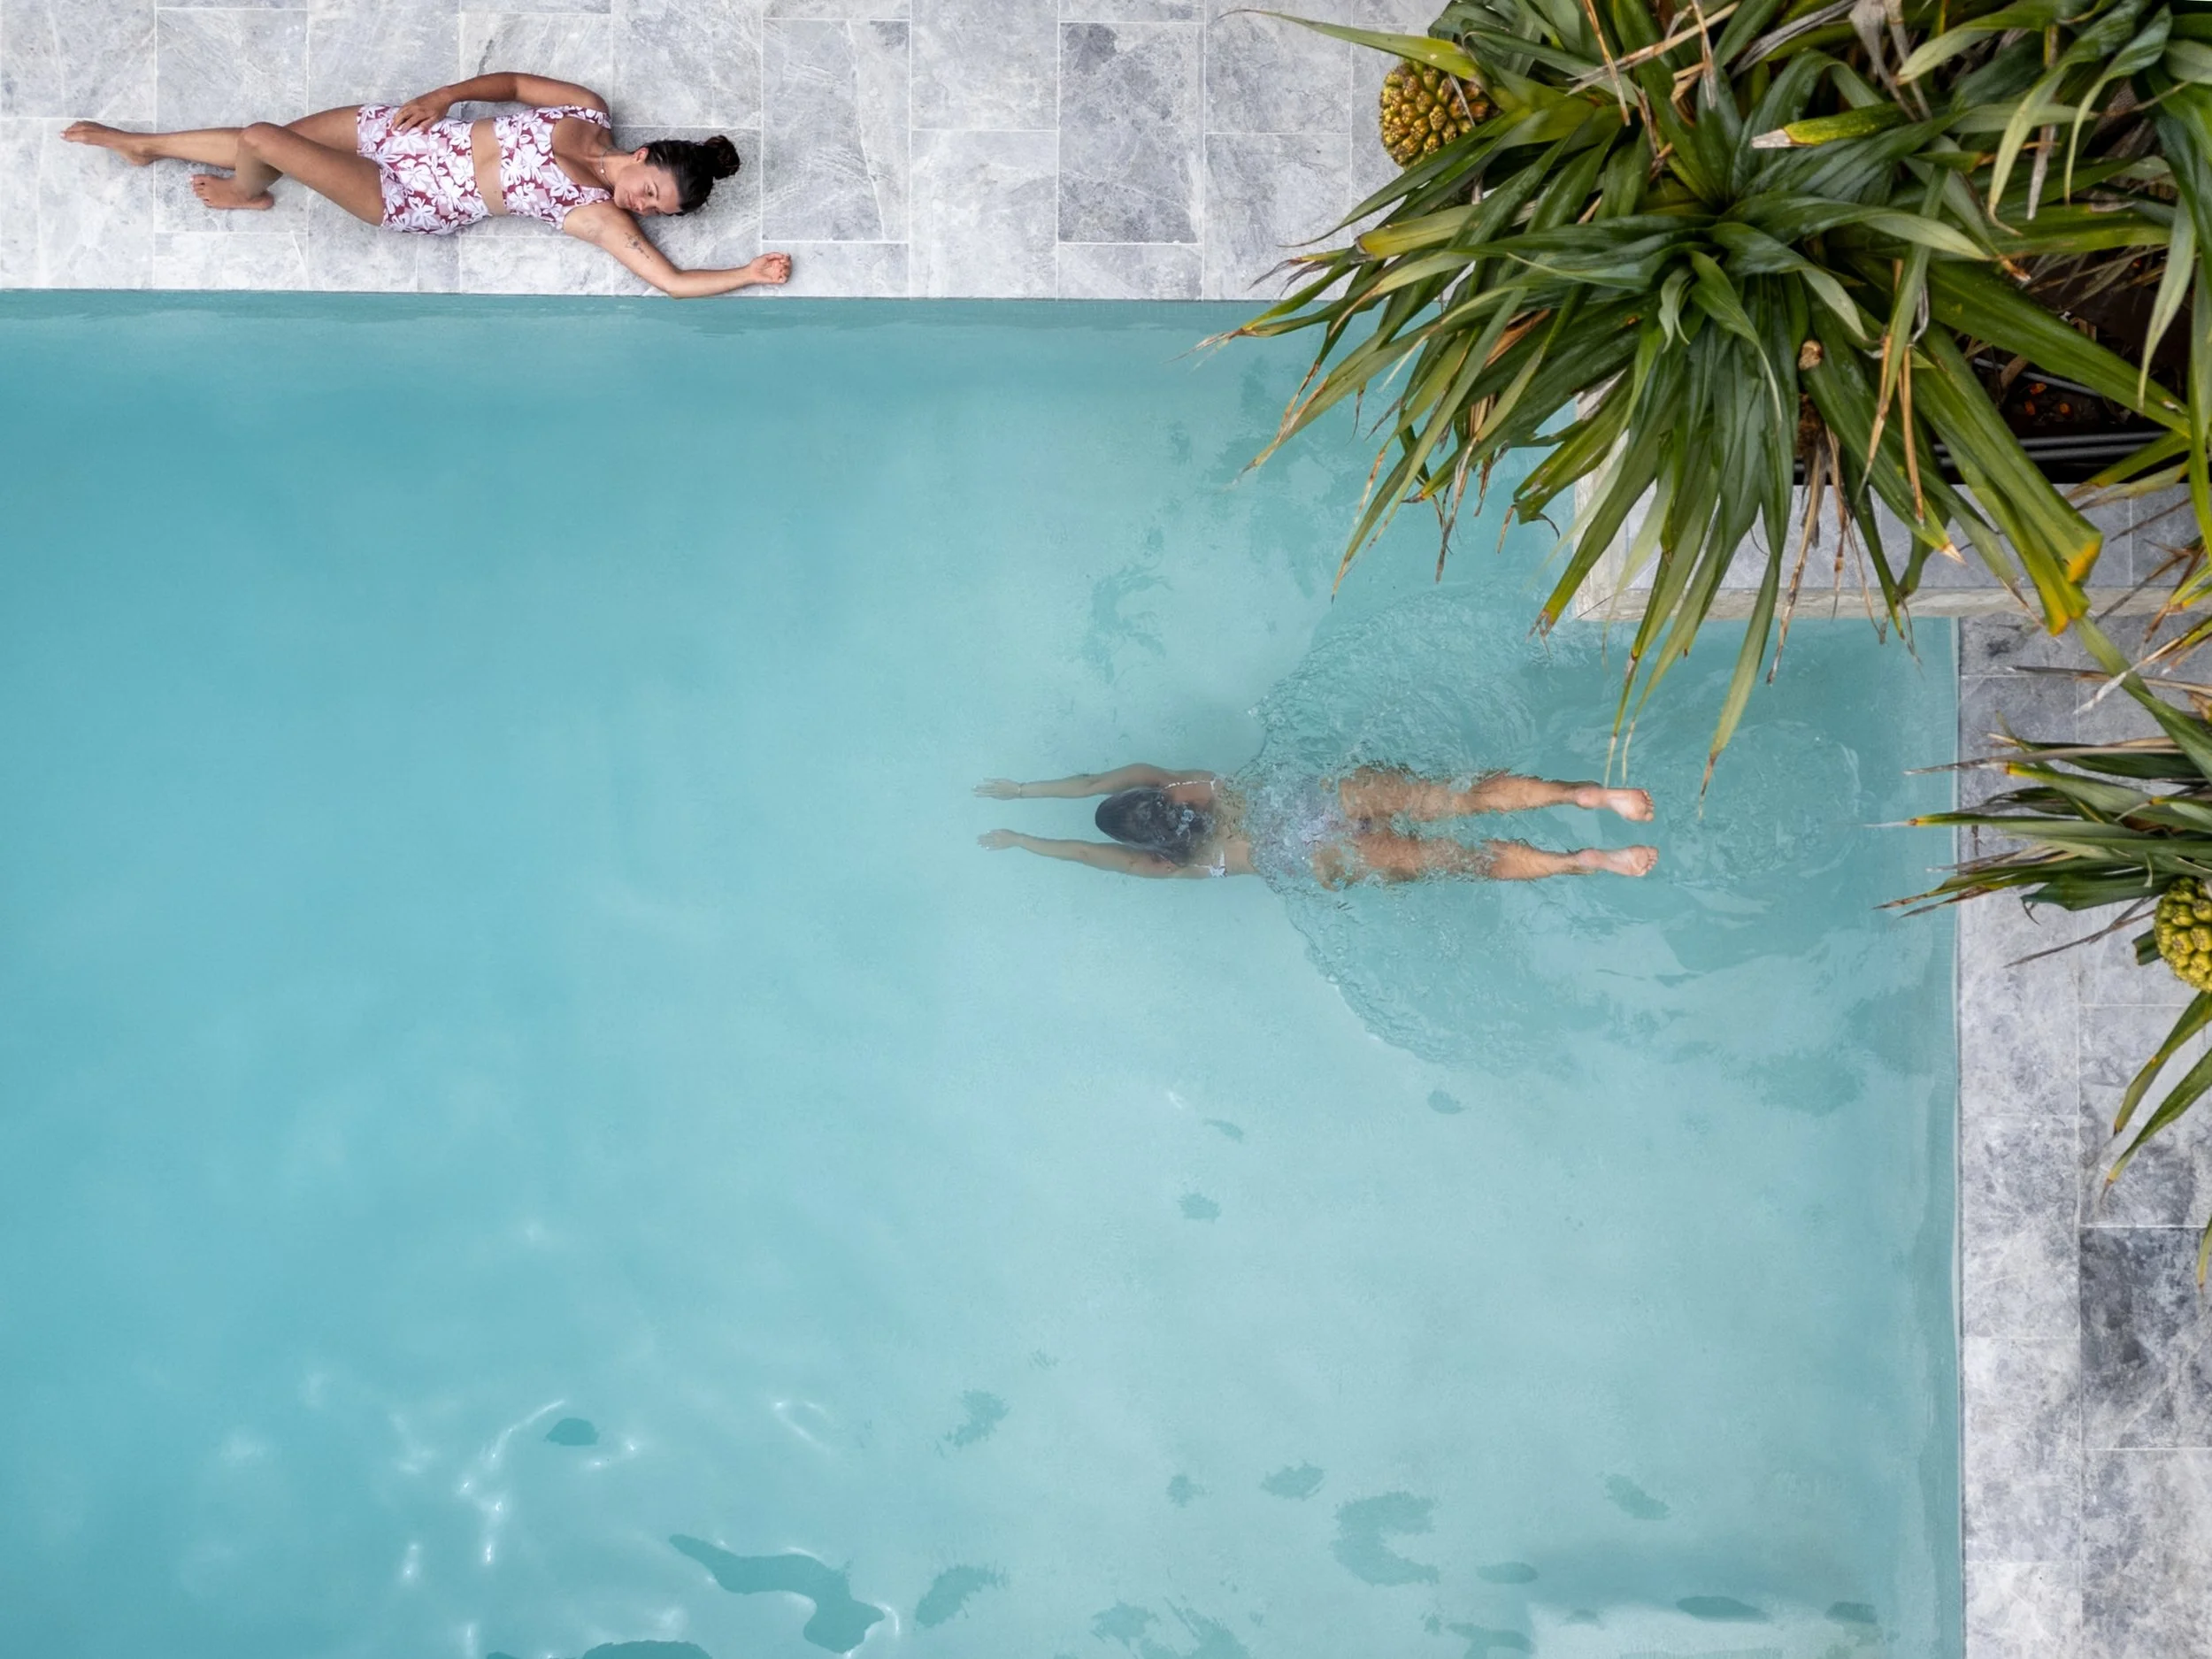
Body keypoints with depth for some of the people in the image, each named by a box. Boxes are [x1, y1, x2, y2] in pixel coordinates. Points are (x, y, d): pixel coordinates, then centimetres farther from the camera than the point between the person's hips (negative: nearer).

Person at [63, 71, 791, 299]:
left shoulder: (604, 217, -15)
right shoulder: (589, 112, -4)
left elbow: (673, 281, -20)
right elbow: (512, 83, 6)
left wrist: (753, 272, -21)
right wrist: (443, 97, -6)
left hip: (413, 205, -3)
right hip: (414, 136, 3)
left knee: (263, 141, -14)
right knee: (266, 138, 4)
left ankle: (247, 198, 24)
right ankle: (141, 145, 32)